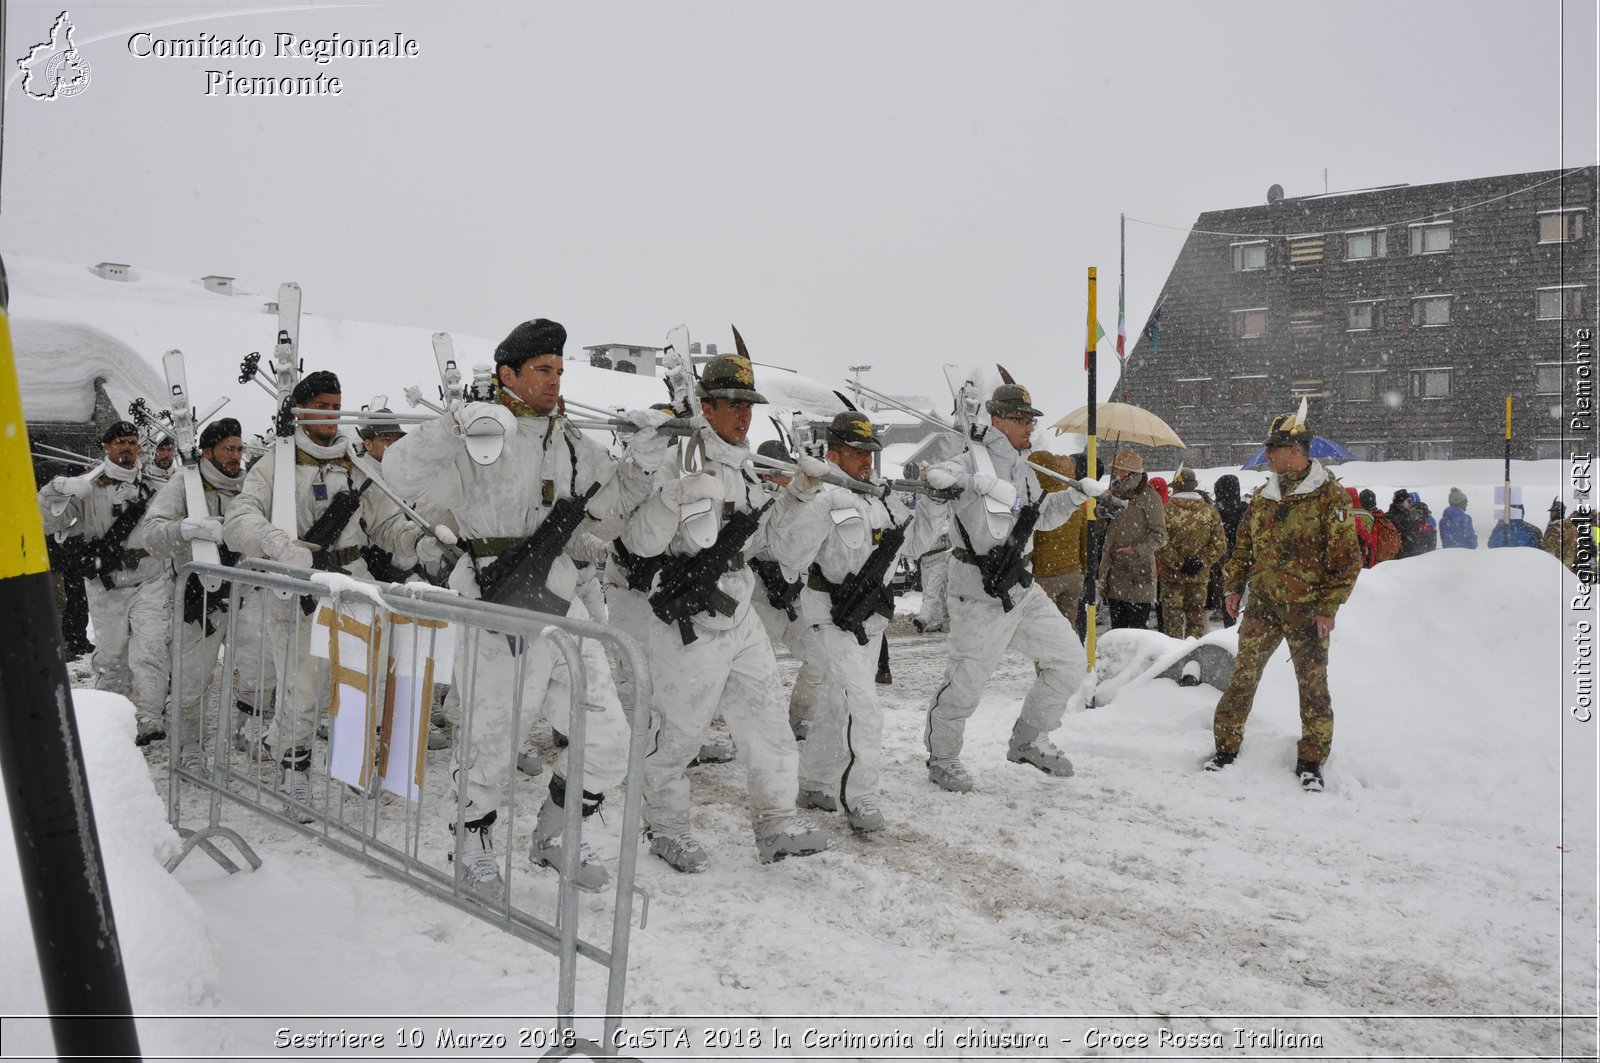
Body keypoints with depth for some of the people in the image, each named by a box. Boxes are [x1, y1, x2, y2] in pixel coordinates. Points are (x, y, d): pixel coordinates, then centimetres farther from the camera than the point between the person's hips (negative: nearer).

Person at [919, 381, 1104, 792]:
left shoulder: (1023, 469, 15)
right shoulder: (973, 461, -13)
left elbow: (1043, 517, 28)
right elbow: (928, 493, -29)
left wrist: (1075, 495, 14)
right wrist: (977, 483, -39)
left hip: (1022, 588, 8)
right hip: (979, 593, -8)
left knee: (1070, 661, 8)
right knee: (965, 683, 1)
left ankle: (1028, 742, 25)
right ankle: (941, 758, 24)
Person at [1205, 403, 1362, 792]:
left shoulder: (1329, 495, -7)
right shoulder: (1264, 496, 10)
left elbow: (1347, 556, -8)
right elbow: (1244, 545, 19)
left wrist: (1329, 606, -11)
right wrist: (1234, 586, 10)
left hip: (1307, 609, -4)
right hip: (1262, 603, 4)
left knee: (1312, 683, 4)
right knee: (1244, 675, 3)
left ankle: (1311, 760, 15)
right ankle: (1226, 746, 13)